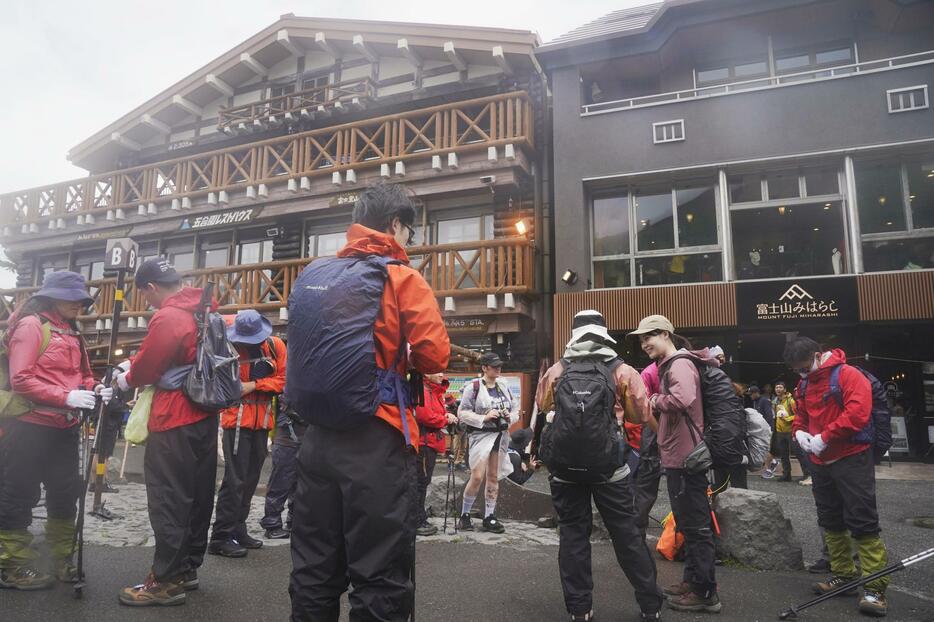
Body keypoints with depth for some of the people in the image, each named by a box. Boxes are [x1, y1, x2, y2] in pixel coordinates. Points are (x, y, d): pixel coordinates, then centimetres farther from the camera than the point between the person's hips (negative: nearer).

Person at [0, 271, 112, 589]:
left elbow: (82, 375, 19)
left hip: (65, 428, 8)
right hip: (29, 427, -8)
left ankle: (62, 560, 28)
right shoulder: (31, 325, -11)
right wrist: (66, 397, -25)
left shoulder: (72, 332, 14)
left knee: (65, 494, 15)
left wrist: (95, 389, -2)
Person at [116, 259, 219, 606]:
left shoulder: (166, 318, -16)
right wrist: (135, 366, 19)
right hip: (204, 415, 9)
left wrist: (124, 381, 11)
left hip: (174, 421, -9)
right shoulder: (203, 313, 11)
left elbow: (145, 368, -10)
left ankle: (166, 581, 6)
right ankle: (188, 568, 25)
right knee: (197, 495, 13)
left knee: (168, 501, -2)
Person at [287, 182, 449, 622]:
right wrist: (398, 356, 6)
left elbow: (303, 350, 17)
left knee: (314, 570, 17)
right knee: (380, 575, 5)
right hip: (377, 440, -6)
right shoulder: (401, 277, -7)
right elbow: (435, 356, -14)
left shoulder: (315, 275, 10)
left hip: (319, 436, 6)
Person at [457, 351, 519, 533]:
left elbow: (515, 408, 18)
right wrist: (484, 417, -19)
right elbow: (462, 413, -11)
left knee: (493, 477, 10)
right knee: (477, 476, -10)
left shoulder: (503, 387, 10)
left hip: (500, 435, 6)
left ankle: (489, 518, 19)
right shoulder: (473, 387, -9)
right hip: (481, 435, -6)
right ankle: (464, 515, 8)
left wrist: (510, 416, -3)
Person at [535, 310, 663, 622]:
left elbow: (542, 409, 17)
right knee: (627, 534, 10)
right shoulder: (622, 371, -3)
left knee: (573, 535, 9)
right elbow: (641, 415, 4)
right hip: (610, 466, -1)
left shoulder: (556, 372, 2)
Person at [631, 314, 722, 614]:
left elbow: (683, 399, -35)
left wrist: (655, 400, -19)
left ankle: (706, 592, 9)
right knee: (688, 523, 18)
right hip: (679, 456, 11)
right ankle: (692, 580, 30)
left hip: (685, 457, -11)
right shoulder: (669, 365, 16)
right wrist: (657, 404, 3)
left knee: (695, 526, -1)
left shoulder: (679, 364, -15)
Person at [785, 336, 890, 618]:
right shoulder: (804, 383, 10)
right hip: (820, 462, 8)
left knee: (862, 522, -7)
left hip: (851, 460, -8)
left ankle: (874, 587, -1)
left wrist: (824, 437, -23)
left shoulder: (848, 375, -14)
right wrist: (799, 431, -2)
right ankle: (843, 574, 25)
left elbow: (858, 413, -25)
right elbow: (800, 414, 19)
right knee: (831, 521, 13)